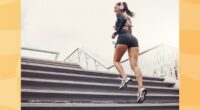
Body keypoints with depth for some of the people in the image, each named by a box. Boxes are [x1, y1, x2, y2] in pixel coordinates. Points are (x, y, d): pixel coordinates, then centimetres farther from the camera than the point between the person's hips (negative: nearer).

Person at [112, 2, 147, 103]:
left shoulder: (120, 15, 13)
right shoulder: (128, 18, 34)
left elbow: (123, 20, -11)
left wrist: (116, 32, -4)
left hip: (123, 38, -6)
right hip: (133, 39, 6)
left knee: (116, 60, 10)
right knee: (134, 65, -8)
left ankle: (124, 78, -16)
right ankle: (141, 88, -27)